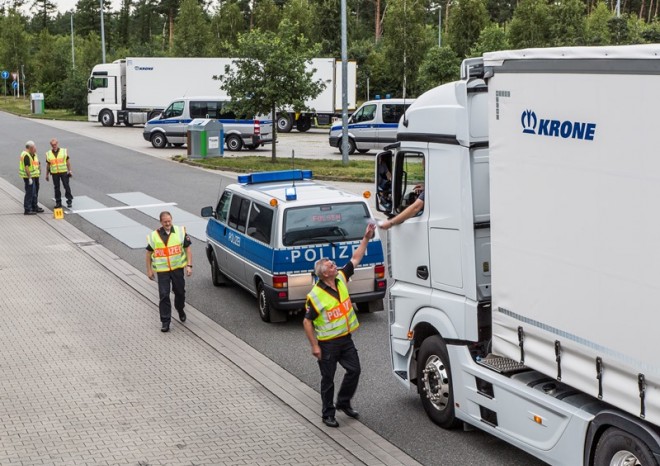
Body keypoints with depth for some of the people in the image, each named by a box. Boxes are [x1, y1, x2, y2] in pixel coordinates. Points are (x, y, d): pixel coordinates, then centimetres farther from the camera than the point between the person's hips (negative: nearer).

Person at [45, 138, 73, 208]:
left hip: (64, 172, -2)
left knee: (66, 186, -3)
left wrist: (69, 170, -1)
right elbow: (48, 165, 12)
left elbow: (68, 161, 5)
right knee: (56, 188, 6)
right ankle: (58, 202, 13)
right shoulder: (48, 154, 6)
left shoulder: (64, 151, 2)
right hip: (54, 173, 2)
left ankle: (69, 200, 6)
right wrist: (47, 174, 11)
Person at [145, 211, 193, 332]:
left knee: (180, 292, 13)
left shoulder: (180, 232, -1)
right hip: (162, 270, -1)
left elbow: (188, 249, 2)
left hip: (177, 268, 1)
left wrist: (189, 265, -5)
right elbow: (149, 253, 7)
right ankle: (165, 321, 1)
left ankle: (180, 310, 42)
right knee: (164, 295, -4)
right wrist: (149, 270, 4)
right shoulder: (154, 236, -2)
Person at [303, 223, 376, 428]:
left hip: (346, 338, 6)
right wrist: (315, 346, -15)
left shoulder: (341, 278, -3)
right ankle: (328, 414, 18)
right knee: (328, 379, 5)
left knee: (354, 370, 9)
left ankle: (343, 402, 30)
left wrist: (366, 238, 1)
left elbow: (356, 258, 6)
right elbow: (307, 322, -15)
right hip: (327, 343, -6)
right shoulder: (315, 296, -20)